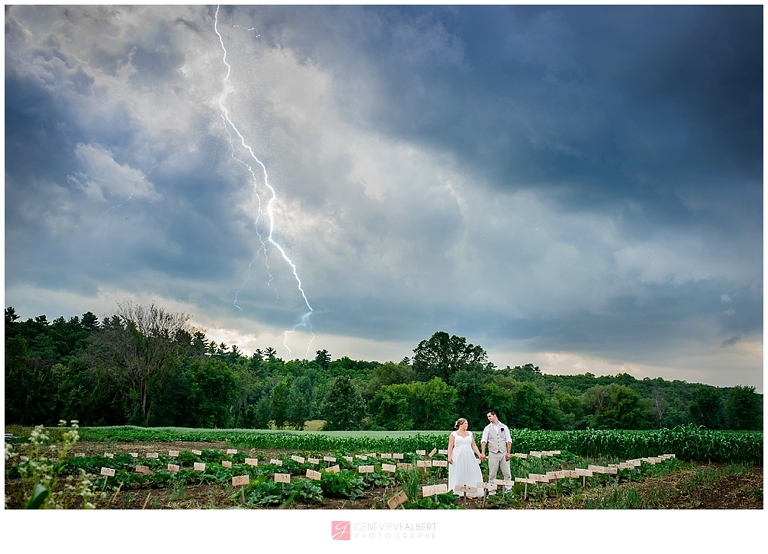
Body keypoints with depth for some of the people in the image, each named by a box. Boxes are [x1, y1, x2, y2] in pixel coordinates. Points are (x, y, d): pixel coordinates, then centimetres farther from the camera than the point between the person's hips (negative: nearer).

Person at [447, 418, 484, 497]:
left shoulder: (470, 434, 13)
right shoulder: (453, 434, 1)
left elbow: (474, 446, 14)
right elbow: (450, 447, -3)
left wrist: (479, 454, 3)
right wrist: (449, 457, -14)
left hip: (469, 457, 4)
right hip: (458, 458, -4)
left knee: (472, 473, -2)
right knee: (458, 475, -2)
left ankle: (470, 492, 6)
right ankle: (457, 493, 5)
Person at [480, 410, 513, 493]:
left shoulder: (504, 427, 7)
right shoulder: (487, 428, 5)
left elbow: (508, 441, 5)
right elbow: (483, 441, -3)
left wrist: (508, 453, -4)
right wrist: (483, 453, -14)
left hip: (504, 453, 1)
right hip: (493, 454, 0)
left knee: (507, 473, 2)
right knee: (492, 474, 3)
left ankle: (508, 490, 12)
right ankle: (491, 491, 10)